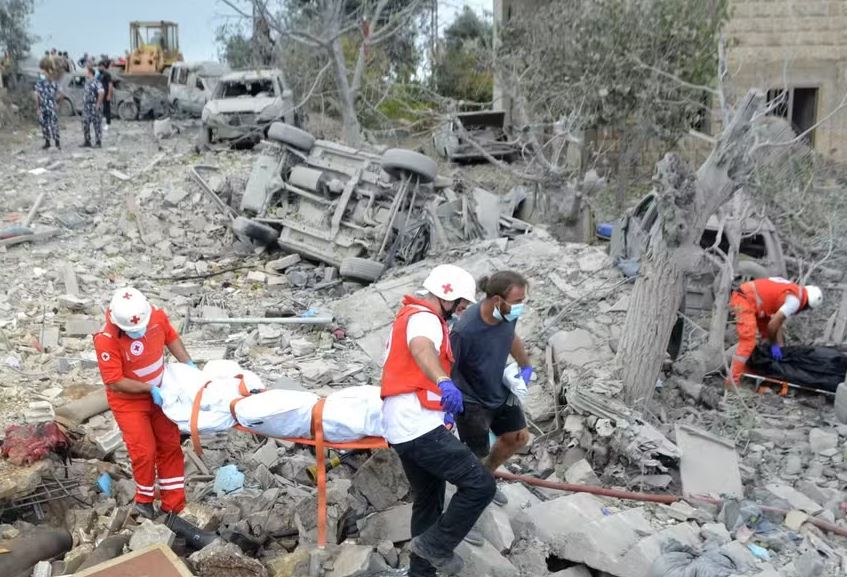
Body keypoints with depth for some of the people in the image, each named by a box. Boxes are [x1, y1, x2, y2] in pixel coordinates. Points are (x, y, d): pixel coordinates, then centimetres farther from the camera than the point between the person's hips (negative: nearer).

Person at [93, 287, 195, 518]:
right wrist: (150, 389, -25)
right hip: (129, 401, -5)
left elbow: (170, 337, 3)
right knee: (144, 452, -4)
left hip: (160, 392, 5)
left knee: (170, 447, 9)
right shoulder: (106, 340, -31)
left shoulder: (156, 315, -18)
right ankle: (144, 499, 25)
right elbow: (114, 382, -24)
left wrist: (187, 363, -6)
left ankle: (174, 506, 22)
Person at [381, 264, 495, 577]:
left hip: (405, 427, 11)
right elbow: (421, 348, -38)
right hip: (419, 427, -11)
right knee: (480, 485, -12)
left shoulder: (412, 315, 21)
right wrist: (444, 381, -57)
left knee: (428, 501, 21)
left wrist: (439, 397, 33)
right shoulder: (424, 318, -13)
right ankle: (435, 545, 0)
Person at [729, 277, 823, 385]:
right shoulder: (794, 300, -13)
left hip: (744, 296, 11)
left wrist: (780, 346, 15)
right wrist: (774, 345, 0)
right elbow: (773, 324, -15)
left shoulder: (792, 292, 17)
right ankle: (732, 381, -17)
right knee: (748, 342, -14)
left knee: (768, 335, 22)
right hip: (744, 301, -11)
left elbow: (778, 320, 17)